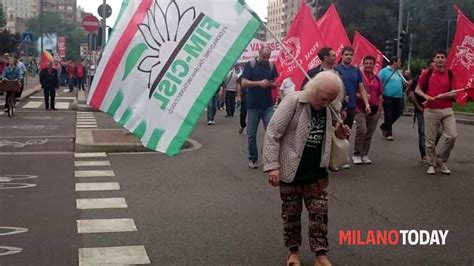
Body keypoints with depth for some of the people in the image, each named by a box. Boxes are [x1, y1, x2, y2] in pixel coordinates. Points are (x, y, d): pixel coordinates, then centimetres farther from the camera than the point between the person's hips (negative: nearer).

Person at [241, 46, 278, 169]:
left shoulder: (271, 66, 5)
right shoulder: (250, 65, -3)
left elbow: (276, 83, 11)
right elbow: (244, 83, -9)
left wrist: (271, 84, -12)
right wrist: (259, 83, -21)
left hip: (268, 105, 2)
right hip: (253, 105, -1)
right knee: (251, 134, 6)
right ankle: (253, 159, 20)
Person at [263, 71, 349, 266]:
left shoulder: (328, 109, 2)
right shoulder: (293, 101, -16)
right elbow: (272, 134, -16)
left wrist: (339, 135, -5)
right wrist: (272, 165, -20)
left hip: (317, 173, 4)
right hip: (291, 171, -4)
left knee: (319, 213, 6)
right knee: (291, 213, 10)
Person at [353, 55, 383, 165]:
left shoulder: (377, 79, 14)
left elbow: (380, 94, 19)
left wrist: (379, 108, 11)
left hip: (374, 110, 5)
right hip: (361, 109, -5)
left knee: (369, 133, 7)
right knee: (362, 130, -17)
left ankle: (364, 154, 17)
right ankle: (356, 155, -5)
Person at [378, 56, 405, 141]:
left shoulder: (398, 72, 16)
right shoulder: (384, 71, -4)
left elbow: (404, 83, 20)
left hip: (398, 97, 6)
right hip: (387, 97, -6)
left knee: (397, 114, 9)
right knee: (388, 115, -2)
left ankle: (384, 127, 29)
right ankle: (389, 133, 7)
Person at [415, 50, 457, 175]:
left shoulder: (450, 74, 6)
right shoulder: (427, 73, 2)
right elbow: (417, 89, 7)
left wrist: (444, 96, -14)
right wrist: (426, 96, -11)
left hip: (447, 110, 2)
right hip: (431, 110, -1)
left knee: (452, 135, -10)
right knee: (430, 139, 1)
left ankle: (441, 161, 10)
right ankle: (432, 164, 18)